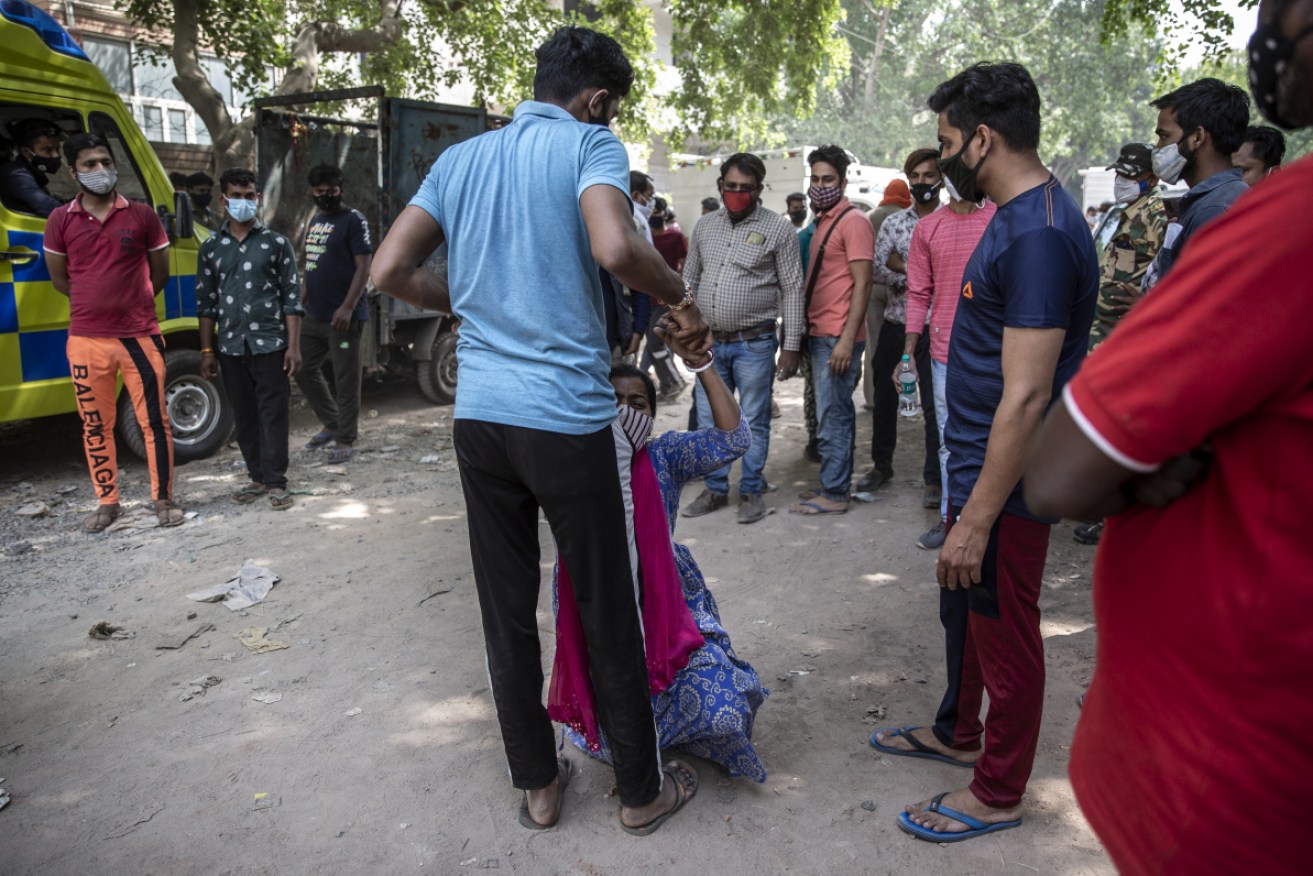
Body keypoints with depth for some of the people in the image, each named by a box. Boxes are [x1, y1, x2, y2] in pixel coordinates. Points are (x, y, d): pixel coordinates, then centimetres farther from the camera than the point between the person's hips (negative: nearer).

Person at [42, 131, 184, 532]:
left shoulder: (142, 215, 0)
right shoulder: (60, 220, 2)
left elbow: (160, 273, 8)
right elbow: (59, 278, 12)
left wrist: (129, 303, 12)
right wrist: (98, 303, 11)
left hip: (140, 336, -1)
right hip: (86, 341, 2)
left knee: (154, 421, 1)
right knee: (96, 425, 10)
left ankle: (163, 499, 15)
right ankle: (107, 503, 23)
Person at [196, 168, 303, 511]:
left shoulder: (276, 243, 4)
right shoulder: (211, 248, 10)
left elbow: (292, 298, 0)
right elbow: (206, 303, 12)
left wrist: (293, 346, -7)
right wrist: (207, 350, 6)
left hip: (270, 344, -3)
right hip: (231, 347, 3)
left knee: (273, 414, -3)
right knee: (244, 417, 8)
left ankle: (276, 482, 3)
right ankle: (258, 477, 19)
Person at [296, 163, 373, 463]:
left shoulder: (353, 219, -7)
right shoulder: (315, 219, 17)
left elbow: (363, 266, -14)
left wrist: (347, 307, -21)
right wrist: (303, 301, 19)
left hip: (342, 317, -8)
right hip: (314, 315, 8)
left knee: (345, 380, -3)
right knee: (304, 369, 14)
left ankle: (345, 441, 6)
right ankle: (332, 424, 28)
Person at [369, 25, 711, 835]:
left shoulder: (461, 159, 12)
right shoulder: (589, 144, -4)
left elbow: (390, 271, 8)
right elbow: (615, 248, -24)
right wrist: (684, 300, -7)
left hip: (480, 417, 6)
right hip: (570, 419, -5)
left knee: (507, 613, 13)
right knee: (610, 614, 9)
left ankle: (537, 784, 29)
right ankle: (643, 790, 25)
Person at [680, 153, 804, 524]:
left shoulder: (778, 228, -4)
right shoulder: (706, 225, 9)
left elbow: (792, 289, -5)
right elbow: (689, 279, 16)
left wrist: (791, 346, -9)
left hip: (753, 343, -4)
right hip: (709, 341, 5)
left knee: (754, 421, 5)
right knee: (709, 419, 10)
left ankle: (751, 491, 20)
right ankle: (715, 489, 25)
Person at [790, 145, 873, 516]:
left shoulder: (853, 221, -9)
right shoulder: (824, 221, 17)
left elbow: (862, 283, -15)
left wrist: (846, 339, -20)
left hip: (838, 337, -9)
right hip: (819, 333, 9)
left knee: (832, 418, -5)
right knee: (838, 414, 15)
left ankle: (834, 495, 3)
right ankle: (835, 484, 23)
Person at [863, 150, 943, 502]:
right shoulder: (892, 223, 8)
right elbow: (877, 271, -2)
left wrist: (903, 268, -13)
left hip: (934, 327, -4)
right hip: (895, 323, 4)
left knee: (934, 405, 0)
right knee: (884, 398, 12)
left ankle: (933, 479, 11)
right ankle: (881, 465, 29)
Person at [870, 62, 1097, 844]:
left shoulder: (1038, 235, -23)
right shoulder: (1021, 215, 9)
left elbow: (1025, 397, -27)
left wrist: (977, 519, -24)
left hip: (1007, 483, -10)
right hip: (979, 462, 10)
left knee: (1003, 632, 7)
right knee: (963, 607, 23)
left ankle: (998, 794, 27)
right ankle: (958, 733, 45)